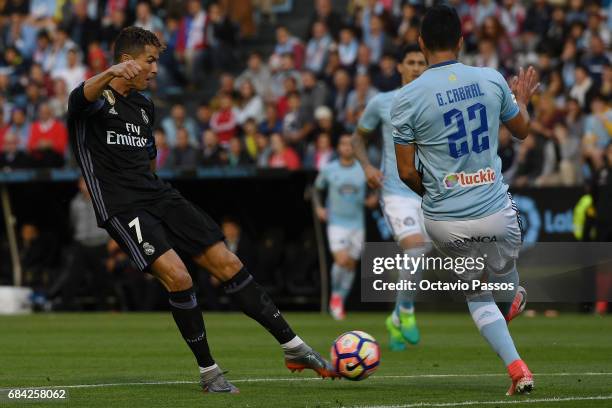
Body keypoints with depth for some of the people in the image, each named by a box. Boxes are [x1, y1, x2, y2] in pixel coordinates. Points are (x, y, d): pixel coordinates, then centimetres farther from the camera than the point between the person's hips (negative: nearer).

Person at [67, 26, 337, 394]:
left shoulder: (145, 106, 17)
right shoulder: (98, 99, -8)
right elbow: (80, 98, -34)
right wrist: (110, 74, -54)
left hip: (158, 195, 7)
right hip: (122, 208, -7)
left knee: (228, 263, 0)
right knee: (178, 277, -24)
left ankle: (293, 347, 7)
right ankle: (208, 371, -8)